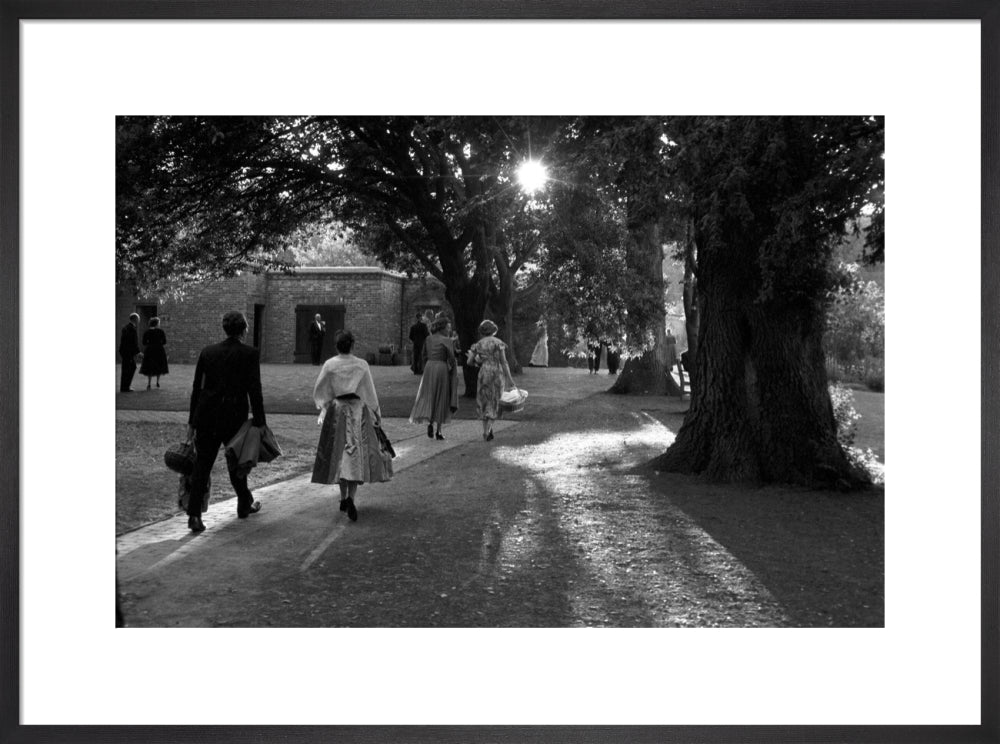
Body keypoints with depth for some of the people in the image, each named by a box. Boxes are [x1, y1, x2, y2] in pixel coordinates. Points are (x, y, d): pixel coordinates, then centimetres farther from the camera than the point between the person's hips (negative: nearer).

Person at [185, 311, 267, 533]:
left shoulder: (207, 352, 5)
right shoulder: (250, 354, -6)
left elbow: (196, 388, 7)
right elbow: (254, 391, -9)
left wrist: (192, 421, 12)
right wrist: (260, 422, -4)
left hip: (206, 417, 2)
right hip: (234, 417, -2)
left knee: (201, 465, 3)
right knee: (236, 463, 16)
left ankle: (194, 514, -5)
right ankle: (244, 505, 34)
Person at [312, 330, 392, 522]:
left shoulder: (329, 365, -4)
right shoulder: (361, 365, -6)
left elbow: (319, 392, 3)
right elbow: (370, 392, 0)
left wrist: (323, 407, 21)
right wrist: (377, 414, 10)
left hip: (336, 411, 1)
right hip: (358, 412, -1)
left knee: (340, 454, 14)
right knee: (356, 455, 0)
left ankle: (344, 498, 21)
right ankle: (351, 497, -19)